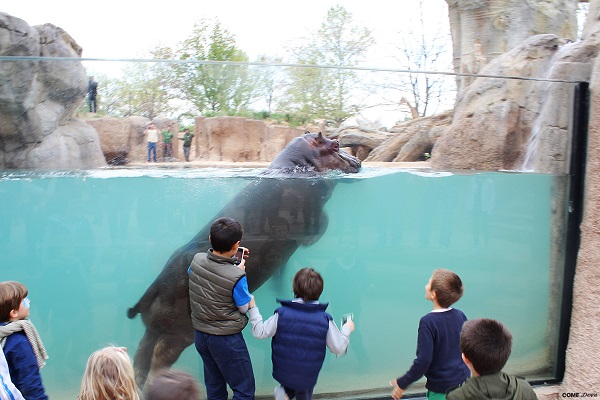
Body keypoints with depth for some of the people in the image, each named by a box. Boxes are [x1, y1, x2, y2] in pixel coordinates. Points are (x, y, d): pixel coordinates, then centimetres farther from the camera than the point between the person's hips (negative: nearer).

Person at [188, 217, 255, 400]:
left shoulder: (197, 260, -12)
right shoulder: (236, 277, -29)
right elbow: (245, 307, -12)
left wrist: (232, 262, 8)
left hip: (200, 335, 7)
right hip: (226, 340, -6)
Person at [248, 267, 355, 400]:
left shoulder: (282, 314, -16)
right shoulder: (325, 320, -14)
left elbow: (260, 332, -9)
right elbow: (339, 348, -7)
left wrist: (252, 308, 2)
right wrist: (347, 329, 11)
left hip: (282, 373, -1)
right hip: (308, 378, 1)